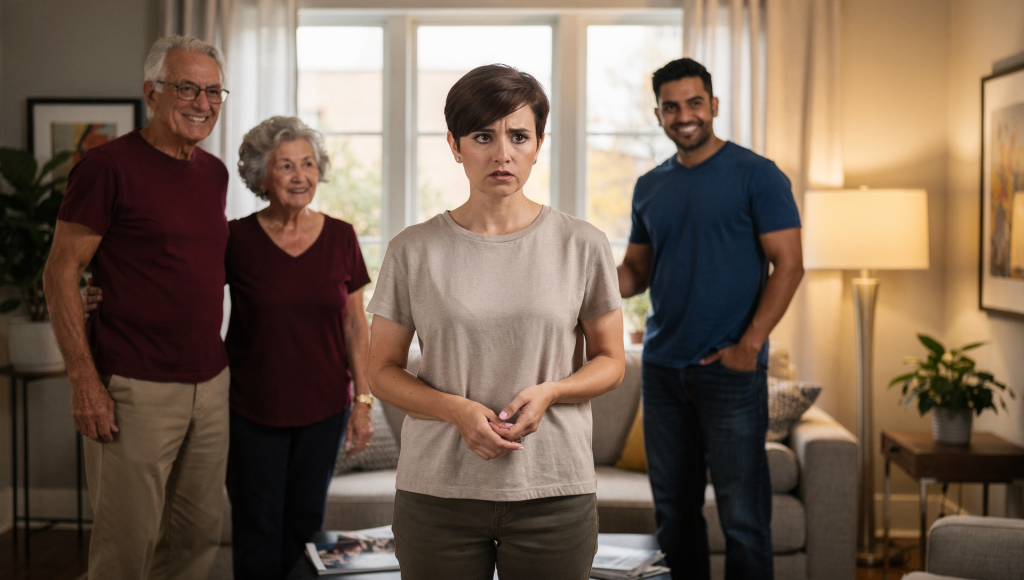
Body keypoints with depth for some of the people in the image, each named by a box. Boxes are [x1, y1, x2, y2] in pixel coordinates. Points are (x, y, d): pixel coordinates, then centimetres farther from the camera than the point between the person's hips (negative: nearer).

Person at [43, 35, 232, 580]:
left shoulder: (214, 172, 12)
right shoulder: (109, 166, -9)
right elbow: (60, 273, -9)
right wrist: (83, 378, -16)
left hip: (211, 384, 7)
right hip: (136, 389, -7)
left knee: (198, 534, 14)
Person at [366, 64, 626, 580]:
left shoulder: (582, 246, 1)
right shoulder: (413, 250, 1)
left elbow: (610, 362, 7)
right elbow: (383, 372, 4)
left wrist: (549, 391, -13)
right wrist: (457, 410, -14)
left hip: (553, 492, 0)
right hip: (438, 492, 0)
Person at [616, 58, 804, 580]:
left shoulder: (756, 175, -4)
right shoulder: (650, 188, 12)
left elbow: (788, 264, -8)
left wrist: (748, 345, -16)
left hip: (730, 369, -5)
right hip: (662, 367, 6)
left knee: (742, 517, -2)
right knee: (673, 511, 13)